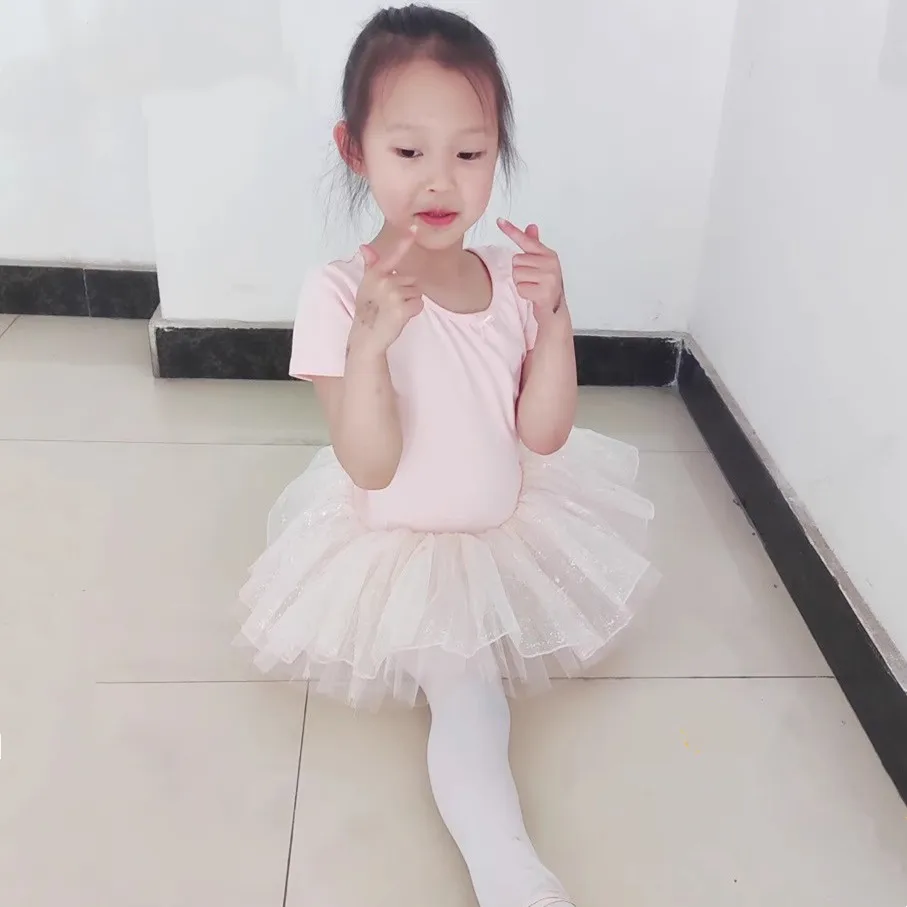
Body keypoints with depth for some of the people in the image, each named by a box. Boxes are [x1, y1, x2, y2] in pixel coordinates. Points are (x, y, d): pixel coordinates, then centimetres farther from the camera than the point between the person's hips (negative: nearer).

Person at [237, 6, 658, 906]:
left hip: (511, 524, 6)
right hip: (398, 550, -5)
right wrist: (370, 337, -39)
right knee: (469, 697, -16)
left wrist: (553, 312, -22)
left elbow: (544, 434, -10)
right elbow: (372, 468, -24)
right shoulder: (340, 293, -23)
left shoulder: (513, 275, -10)